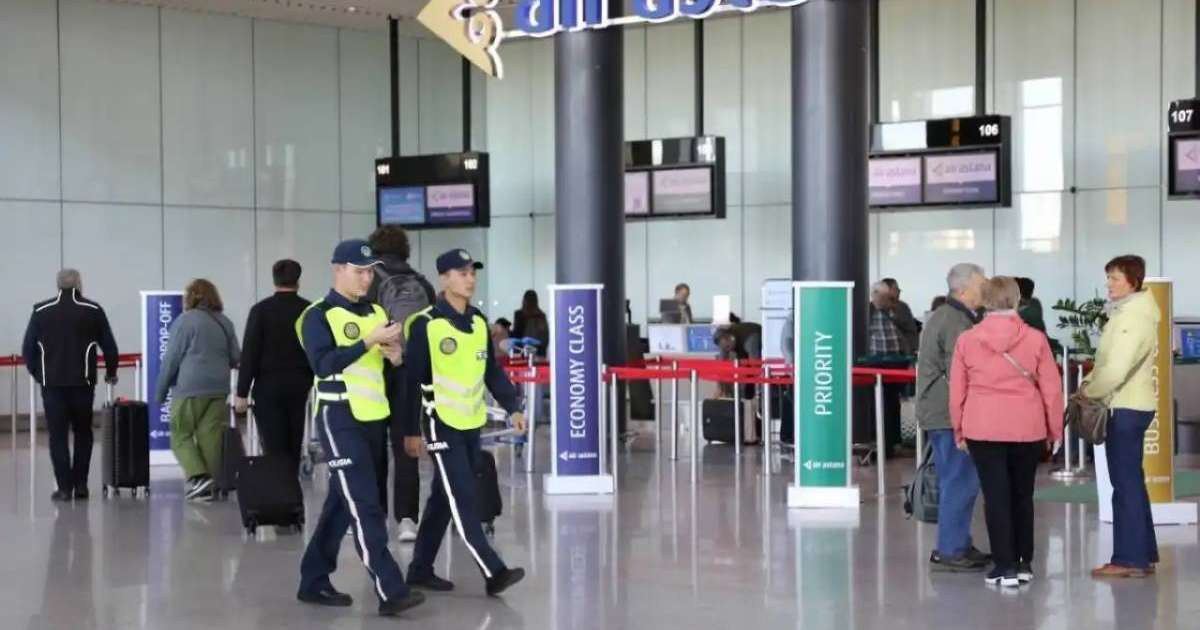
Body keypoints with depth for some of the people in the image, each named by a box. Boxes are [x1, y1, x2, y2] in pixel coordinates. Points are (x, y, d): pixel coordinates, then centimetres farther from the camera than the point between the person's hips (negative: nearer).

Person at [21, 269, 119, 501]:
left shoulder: (41, 311, 3)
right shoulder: (93, 310, 1)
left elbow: (28, 349, 3)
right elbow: (109, 346, 2)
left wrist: (37, 373, 18)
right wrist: (111, 373, 18)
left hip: (52, 383, 0)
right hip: (83, 383, 0)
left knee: (58, 435, 4)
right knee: (83, 433, 14)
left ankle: (65, 487, -1)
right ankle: (80, 484, 11)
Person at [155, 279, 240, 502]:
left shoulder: (185, 320, -4)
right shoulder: (225, 323, 12)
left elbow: (171, 359, -5)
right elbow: (235, 359, 15)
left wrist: (160, 392, 1)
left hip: (190, 389, -5)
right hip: (219, 389, 5)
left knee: (181, 435, 3)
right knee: (210, 437, 6)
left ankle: (198, 477, -14)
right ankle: (208, 486, 4)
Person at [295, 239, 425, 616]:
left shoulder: (376, 312, 15)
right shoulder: (319, 315, -7)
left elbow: (388, 369, 21)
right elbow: (323, 364, -22)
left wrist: (394, 358, -2)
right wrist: (369, 342, -24)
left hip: (374, 419, 7)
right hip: (341, 420, -7)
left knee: (343, 503, 13)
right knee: (365, 507, -12)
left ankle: (314, 582, 23)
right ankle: (390, 591, -15)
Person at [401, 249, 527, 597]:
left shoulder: (480, 322, 9)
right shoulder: (426, 324, -11)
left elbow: (493, 372, 15)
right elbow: (412, 380, -10)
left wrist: (513, 407, 4)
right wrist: (411, 430, -10)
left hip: (472, 424, 7)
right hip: (442, 424, -7)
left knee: (444, 499, 13)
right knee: (463, 500, -10)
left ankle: (421, 569, 22)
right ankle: (493, 572, -12)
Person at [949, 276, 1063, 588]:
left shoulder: (966, 340, -3)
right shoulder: (1035, 339, -4)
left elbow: (957, 391, 2)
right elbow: (1052, 388, -1)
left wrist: (959, 431, 13)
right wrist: (1055, 429, 11)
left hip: (982, 428, -1)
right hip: (1027, 429, 1)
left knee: (995, 496, 3)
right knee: (1022, 495, 14)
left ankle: (1005, 566, 0)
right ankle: (1024, 563, 21)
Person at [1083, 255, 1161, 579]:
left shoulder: (1134, 317, -18)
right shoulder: (1127, 313, 15)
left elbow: (1116, 370, -24)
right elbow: (1110, 363, 20)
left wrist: (1088, 391, -9)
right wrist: (1089, 382, 6)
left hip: (1126, 407, -10)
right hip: (1129, 405, 10)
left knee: (1126, 483, -7)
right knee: (1131, 482, 14)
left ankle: (1130, 559, -3)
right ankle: (1142, 554, 20)